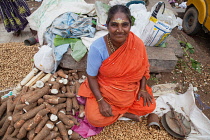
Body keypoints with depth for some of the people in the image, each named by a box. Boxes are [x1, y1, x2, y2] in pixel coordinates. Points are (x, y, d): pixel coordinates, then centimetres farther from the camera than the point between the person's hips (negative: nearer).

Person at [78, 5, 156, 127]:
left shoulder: (137, 44, -18)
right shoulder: (98, 48, -27)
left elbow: (144, 68, 0)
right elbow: (92, 77, -16)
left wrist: (143, 89, -8)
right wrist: (101, 101, -21)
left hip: (131, 90, 3)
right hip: (103, 90, -2)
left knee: (150, 106, -8)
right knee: (94, 118, -18)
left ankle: (116, 111, 7)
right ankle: (123, 114, 6)